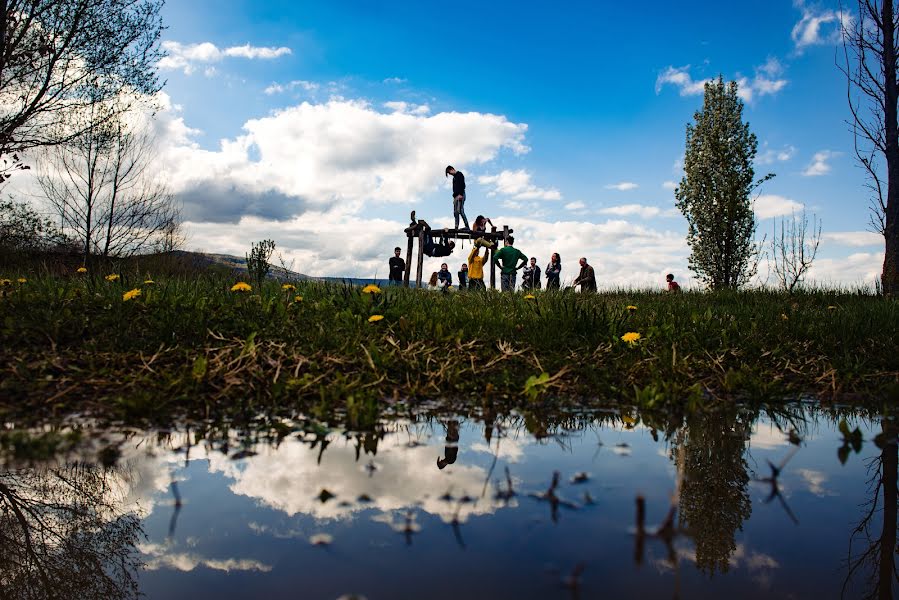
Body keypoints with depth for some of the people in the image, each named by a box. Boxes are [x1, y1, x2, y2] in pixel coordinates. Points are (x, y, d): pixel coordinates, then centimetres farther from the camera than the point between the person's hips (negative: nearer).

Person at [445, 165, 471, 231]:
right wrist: (454, 196, 15)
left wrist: (460, 194, -20)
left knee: (460, 210, -19)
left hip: (460, 195, -9)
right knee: (455, 212, 1)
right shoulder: (454, 177, 26)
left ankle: (467, 226, -22)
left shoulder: (459, 174, 0)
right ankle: (456, 227, -2)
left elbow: (462, 184, -12)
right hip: (456, 196, 9)